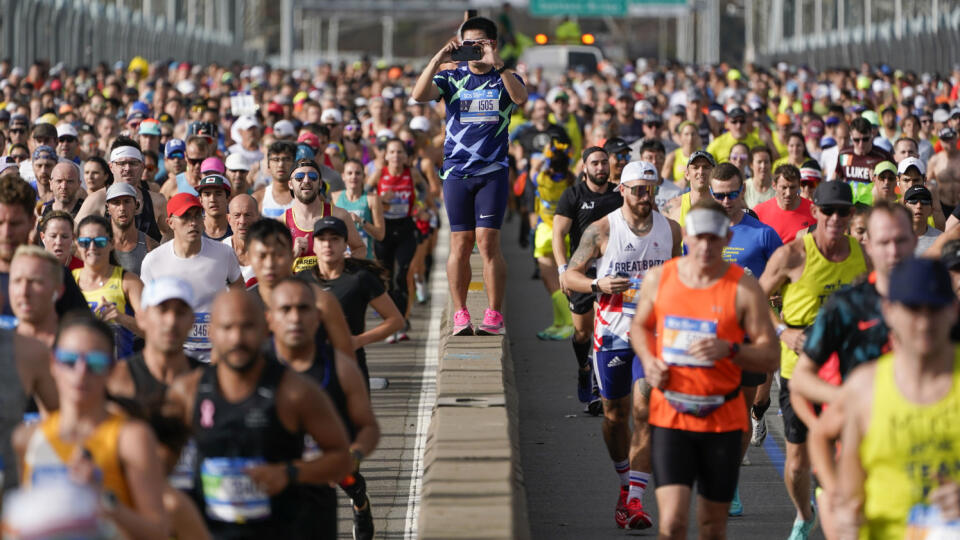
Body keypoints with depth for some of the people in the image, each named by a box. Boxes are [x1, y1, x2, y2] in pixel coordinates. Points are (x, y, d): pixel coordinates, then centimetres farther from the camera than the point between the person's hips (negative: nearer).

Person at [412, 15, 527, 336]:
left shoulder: (504, 78, 6)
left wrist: (496, 63, -25)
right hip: (456, 171, 1)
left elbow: (520, 99, -16)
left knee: (488, 241, -8)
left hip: (492, 171, -1)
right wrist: (438, 59, -17)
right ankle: (460, 316, 3)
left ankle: (493, 316, -4)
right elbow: (419, 95, -8)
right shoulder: (451, 78, 9)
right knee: (460, 243, 0)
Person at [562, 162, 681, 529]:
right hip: (612, 332, 0)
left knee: (645, 410, -12)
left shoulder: (671, 230, 4)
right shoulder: (601, 230, -5)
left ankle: (635, 498, -14)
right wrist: (599, 285, -19)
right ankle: (626, 483, 32)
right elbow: (569, 276, -2)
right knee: (616, 414, 10)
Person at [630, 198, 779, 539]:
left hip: (723, 420, 0)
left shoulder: (743, 288, -6)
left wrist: (730, 349, -24)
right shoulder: (658, 279, 1)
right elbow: (640, 326, 20)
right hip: (669, 417, 0)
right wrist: (648, 360, 0)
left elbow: (770, 357, -6)